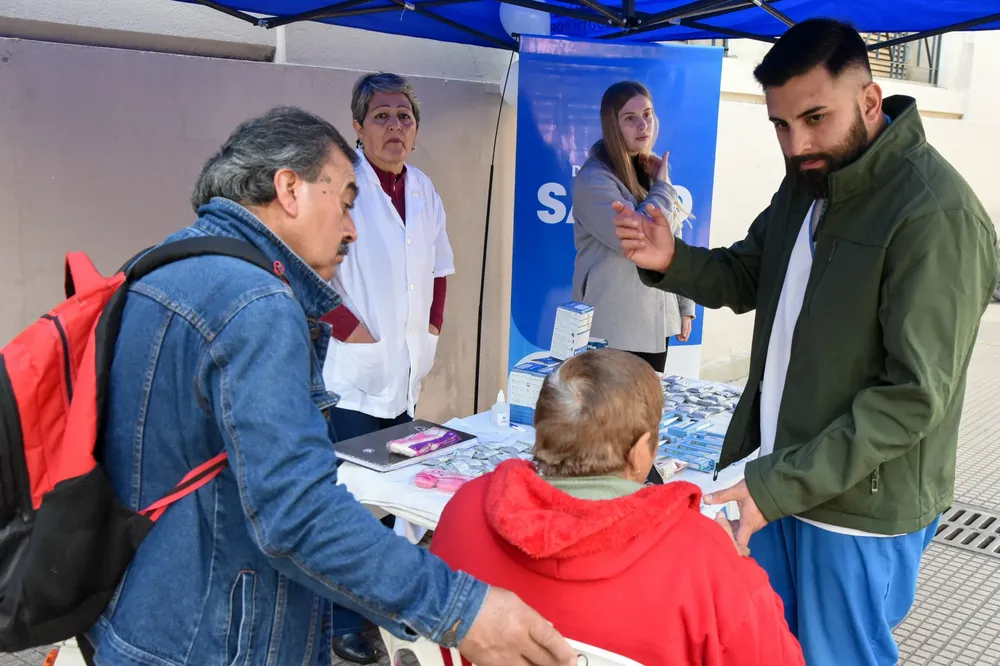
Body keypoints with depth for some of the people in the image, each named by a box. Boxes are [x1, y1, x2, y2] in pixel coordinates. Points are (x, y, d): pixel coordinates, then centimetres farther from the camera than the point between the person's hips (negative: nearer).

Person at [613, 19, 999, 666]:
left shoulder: (938, 216, -22)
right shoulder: (808, 181, 5)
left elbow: (915, 395, -23)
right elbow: (747, 278, 15)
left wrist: (783, 484, -25)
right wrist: (672, 261, -6)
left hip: (860, 508, -7)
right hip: (775, 476, 7)